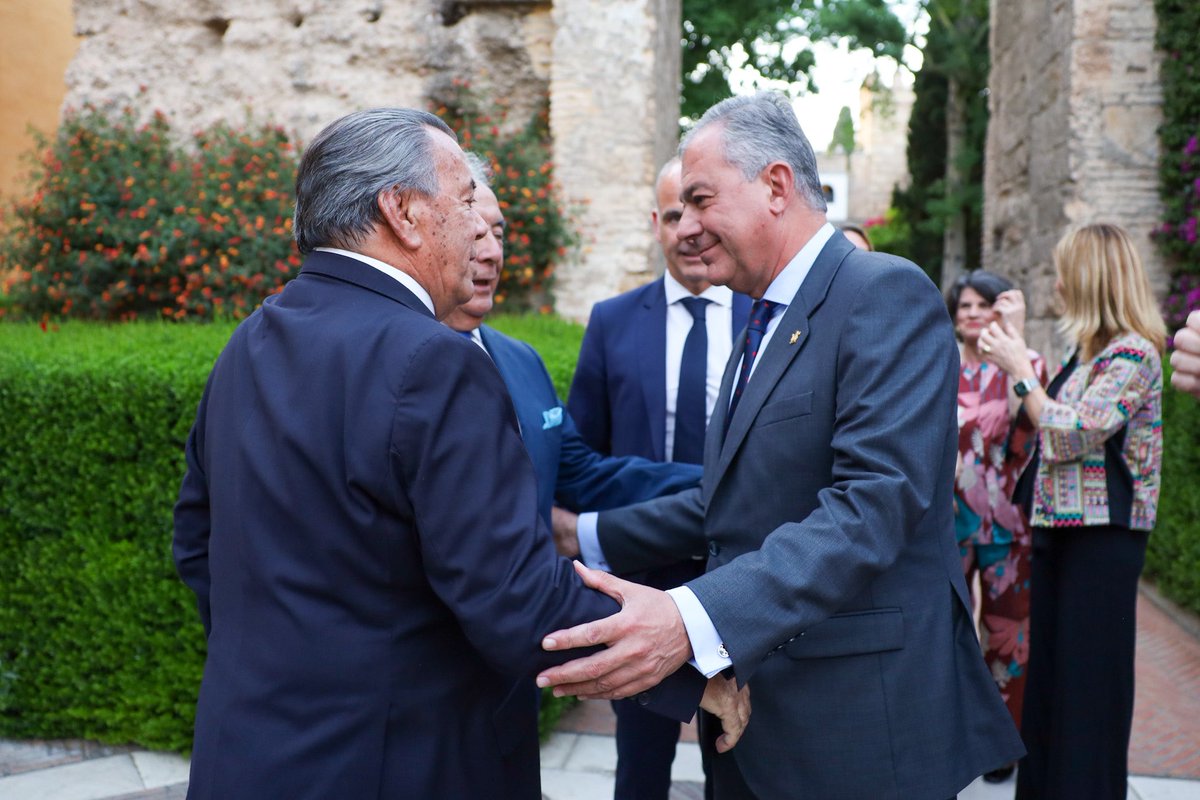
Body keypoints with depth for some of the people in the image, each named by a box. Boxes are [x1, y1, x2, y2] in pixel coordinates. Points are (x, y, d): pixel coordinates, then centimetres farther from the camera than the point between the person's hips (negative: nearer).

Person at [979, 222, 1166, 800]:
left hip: (1101, 534, -9)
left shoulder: (1132, 354, -15)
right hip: (1059, 527, 9)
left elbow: (1071, 436, -21)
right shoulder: (1090, 350, 12)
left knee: (1088, 679, 1)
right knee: (1048, 666, 16)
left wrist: (1020, 369, -13)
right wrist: (1018, 364, 9)